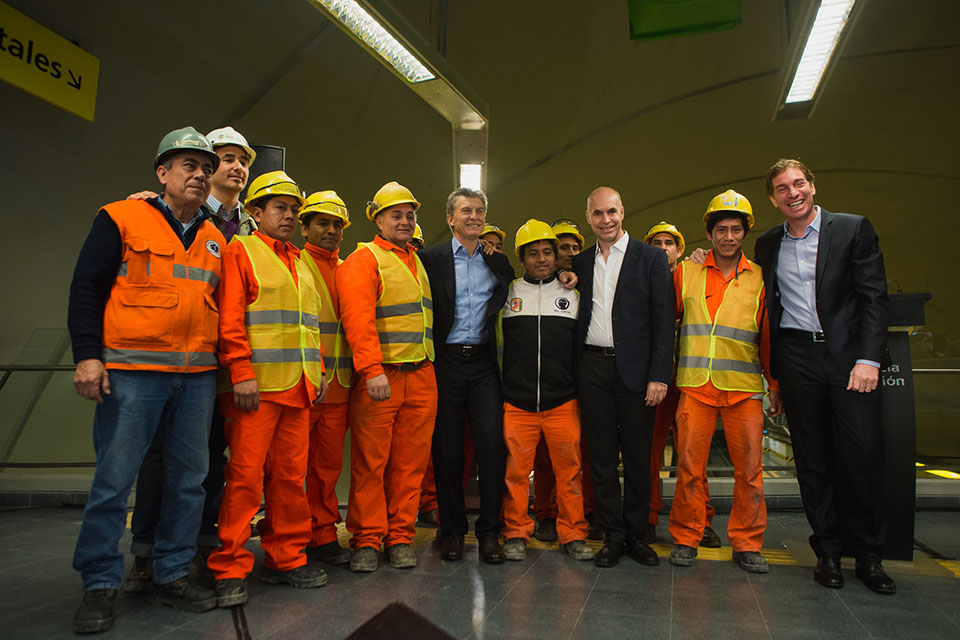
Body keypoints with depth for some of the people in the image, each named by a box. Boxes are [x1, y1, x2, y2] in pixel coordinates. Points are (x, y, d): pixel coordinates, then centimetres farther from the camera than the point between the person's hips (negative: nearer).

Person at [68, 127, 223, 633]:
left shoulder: (214, 239, 15)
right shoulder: (120, 219, 1)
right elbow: (86, 289, -1)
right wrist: (87, 355, -9)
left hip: (198, 376, 5)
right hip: (131, 372, -5)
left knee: (189, 478, 8)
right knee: (114, 480, 1)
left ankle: (172, 574, 22)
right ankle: (100, 584, 17)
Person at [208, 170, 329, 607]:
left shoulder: (300, 265, 22)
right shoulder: (241, 251, 2)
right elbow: (230, 318, -8)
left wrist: (318, 371, 15)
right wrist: (242, 372, -16)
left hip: (299, 389, 7)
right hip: (257, 388, -6)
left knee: (291, 475, 9)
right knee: (245, 476, -4)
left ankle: (285, 559, 20)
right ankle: (230, 570, 7)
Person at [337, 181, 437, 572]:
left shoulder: (417, 262, 20)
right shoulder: (363, 260, -2)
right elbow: (358, 319, -14)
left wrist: (428, 366, 15)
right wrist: (373, 370, -23)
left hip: (421, 377, 6)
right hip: (379, 377, -6)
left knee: (410, 461, 8)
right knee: (370, 462, 0)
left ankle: (400, 537, 19)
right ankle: (367, 540, 13)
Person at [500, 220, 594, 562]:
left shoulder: (572, 293, 11)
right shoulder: (508, 293, 9)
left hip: (563, 401, 1)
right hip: (516, 401, 0)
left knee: (569, 467, 2)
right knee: (515, 470, 2)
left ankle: (573, 534, 18)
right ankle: (516, 534, 18)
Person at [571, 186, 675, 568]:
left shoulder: (651, 258, 1)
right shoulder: (580, 263, 12)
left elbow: (664, 320, -3)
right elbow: (578, 318, 14)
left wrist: (659, 376, -10)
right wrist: (574, 370, -1)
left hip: (634, 369, -2)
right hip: (592, 368, 3)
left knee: (638, 457, 6)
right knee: (601, 455, 7)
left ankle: (636, 535, 22)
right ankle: (612, 536, 19)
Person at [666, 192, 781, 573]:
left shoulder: (759, 279, 10)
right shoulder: (685, 273, 9)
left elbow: (768, 337, 13)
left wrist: (776, 387, 11)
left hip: (743, 387, 1)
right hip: (695, 385, 0)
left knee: (749, 468, 1)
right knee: (690, 465, 0)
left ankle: (747, 544, 16)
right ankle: (686, 539, 15)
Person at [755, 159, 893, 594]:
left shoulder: (854, 229, 3)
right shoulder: (767, 245, 12)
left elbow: (874, 297, -2)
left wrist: (868, 359, -12)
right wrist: (771, 370, 9)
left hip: (848, 355, -2)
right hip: (795, 358, 3)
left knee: (864, 453, -3)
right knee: (811, 460, 6)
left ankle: (869, 556, 15)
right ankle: (827, 553, 19)